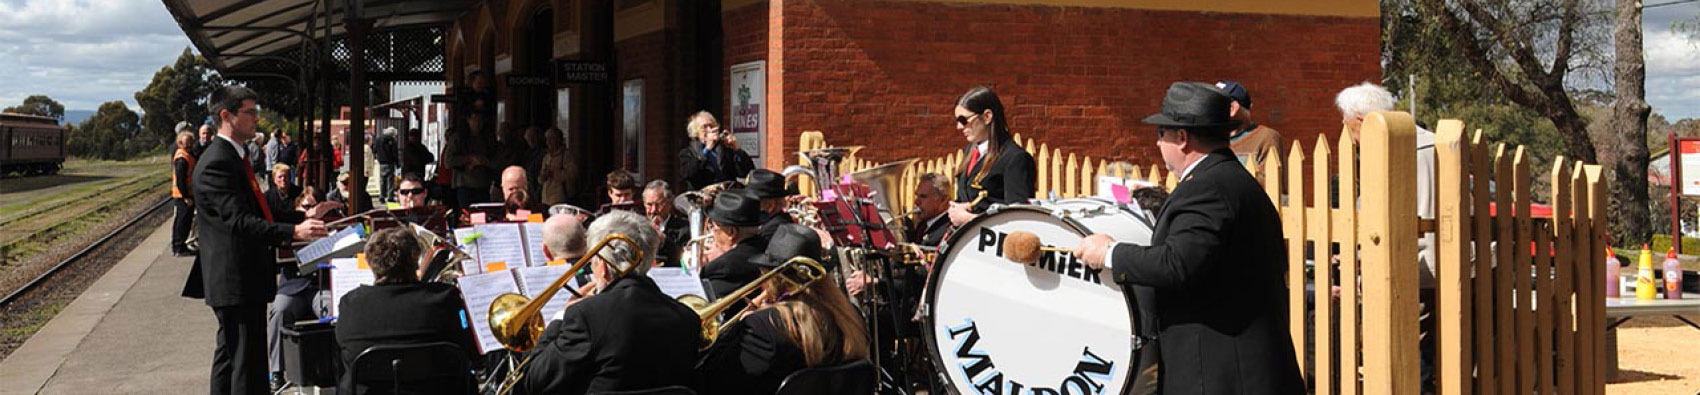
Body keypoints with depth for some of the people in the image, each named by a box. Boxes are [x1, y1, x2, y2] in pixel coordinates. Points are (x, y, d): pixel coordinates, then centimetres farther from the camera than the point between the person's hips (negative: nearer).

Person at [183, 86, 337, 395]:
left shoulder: (234, 157, 16)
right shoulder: (217, 163, -18)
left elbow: (255, 212, 21)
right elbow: (239, 222, -27)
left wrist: (304, 217, 16)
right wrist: (294, 232, -36)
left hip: (238, 281, 11)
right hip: (237, 282, -11)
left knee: (230, 355, 18)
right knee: (248, 368, -9)